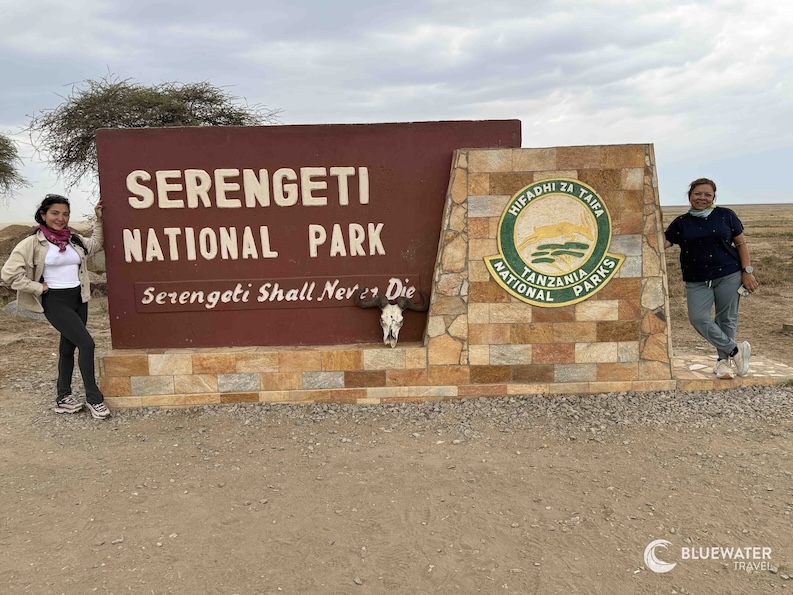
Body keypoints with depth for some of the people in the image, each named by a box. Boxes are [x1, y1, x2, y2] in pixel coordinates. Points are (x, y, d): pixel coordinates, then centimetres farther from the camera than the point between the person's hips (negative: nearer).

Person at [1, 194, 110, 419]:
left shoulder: (75, 240, 5)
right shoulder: (33, 243, -11)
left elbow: (95, 245, 25)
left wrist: (98, 220, 16)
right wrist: (38, 287, -12)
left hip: (79, 299, 6)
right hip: (56, 302, -6)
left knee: (68, 347, 14)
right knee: (86, 343, -15)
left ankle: (63, 398, 27)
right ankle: (94, 398, -3)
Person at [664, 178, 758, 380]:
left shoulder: (725, 215, 3)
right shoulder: (681, 223, 6)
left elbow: (741, 244, 6)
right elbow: (661, 243, -1)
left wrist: (747, 271, -1)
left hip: (729, 275, -1)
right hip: (697, 281, 1)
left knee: (726, 319, 3)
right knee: (698, 318, -12)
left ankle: (723, 360, 18)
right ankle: (736, 350, 5)